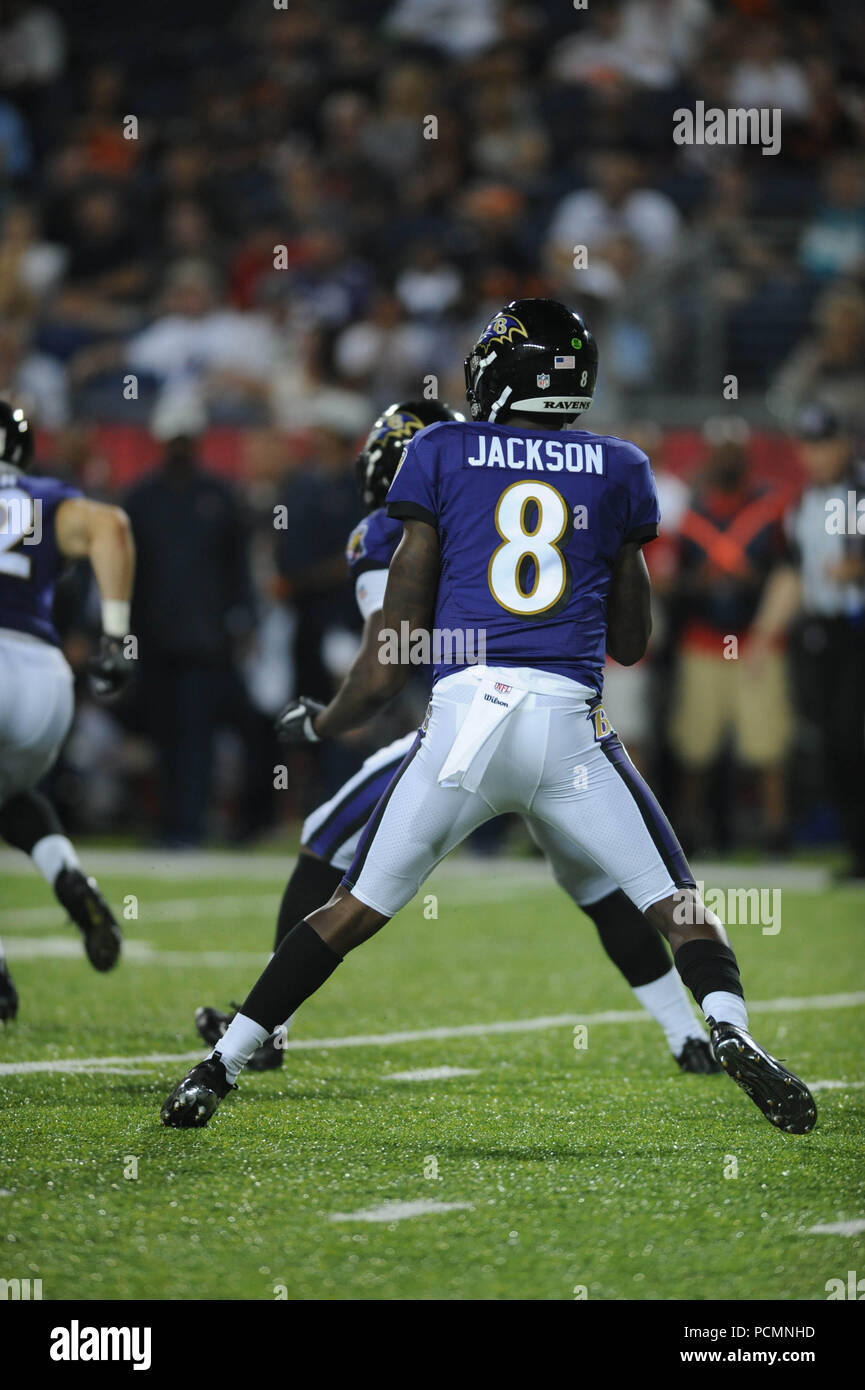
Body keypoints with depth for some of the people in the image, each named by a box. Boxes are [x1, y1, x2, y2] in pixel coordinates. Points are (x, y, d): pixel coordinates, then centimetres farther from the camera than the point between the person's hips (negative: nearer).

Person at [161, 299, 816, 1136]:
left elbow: (391, 658, 10)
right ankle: (728, 1029, -17)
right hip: (570, 721, 0)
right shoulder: (618, 470, 14)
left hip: (463, 715, 0)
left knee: (354, 910, 12)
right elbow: (630, 643, 22)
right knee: (678, 906, 9)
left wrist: (322, 723, 26)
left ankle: (221, 1066, 11)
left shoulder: (441, 455, 11)